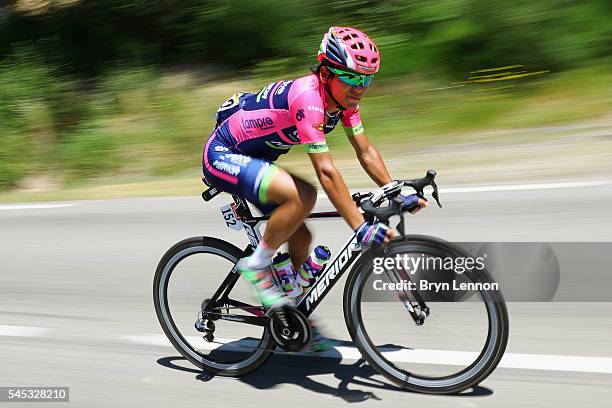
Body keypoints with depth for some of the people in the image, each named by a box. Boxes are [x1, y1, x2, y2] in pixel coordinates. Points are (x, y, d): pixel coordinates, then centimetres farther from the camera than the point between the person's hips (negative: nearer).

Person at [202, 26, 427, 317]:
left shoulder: (344, 97, -5)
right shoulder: (307, 98, -31)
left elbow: (365, 152, -1)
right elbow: (325, 171, -36)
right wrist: (360, 227, -37)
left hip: (251, 159, 9)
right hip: (222, 156, -9)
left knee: (301, 239, 5)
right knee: (303, 196, -30)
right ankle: (256, 265, -10)